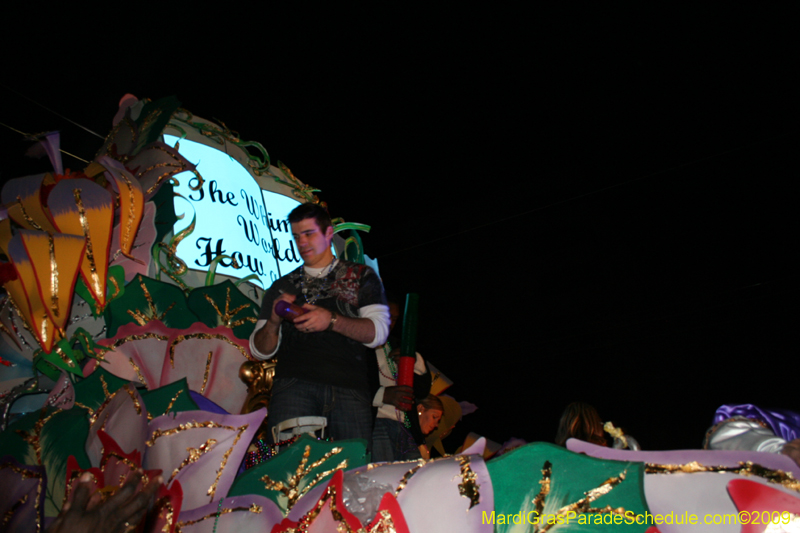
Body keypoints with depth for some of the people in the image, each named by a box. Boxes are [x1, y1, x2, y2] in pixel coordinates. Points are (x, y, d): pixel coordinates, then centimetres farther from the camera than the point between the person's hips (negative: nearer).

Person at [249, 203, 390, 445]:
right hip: (294, 384, 1)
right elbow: (260, 350, 18)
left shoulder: (361, 276, 17)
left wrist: (332, 320, -11)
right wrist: (274, 321, -3)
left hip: (350, 389, 0)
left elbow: (377, 332, 5)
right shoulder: (282, 287, 22)